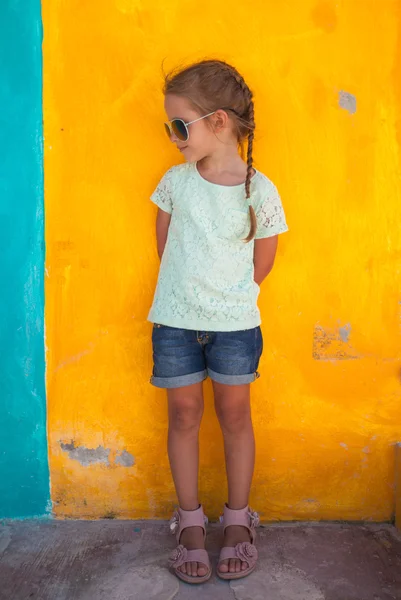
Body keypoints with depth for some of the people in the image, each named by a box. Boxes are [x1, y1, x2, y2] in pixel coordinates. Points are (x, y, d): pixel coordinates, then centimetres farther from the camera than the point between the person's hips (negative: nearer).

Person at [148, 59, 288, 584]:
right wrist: (187, 288, 9)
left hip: (235, 323, -2)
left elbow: (262, 262, 0)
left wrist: (228, 299, 6)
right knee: (184, 413, 9)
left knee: (234, 413, 9)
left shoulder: (260, 191, -10)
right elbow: (165, 244, 9)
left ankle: (238, 521, 27)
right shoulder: (175, 181, -2)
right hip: (175, 320, 2)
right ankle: (190, 521, 25)